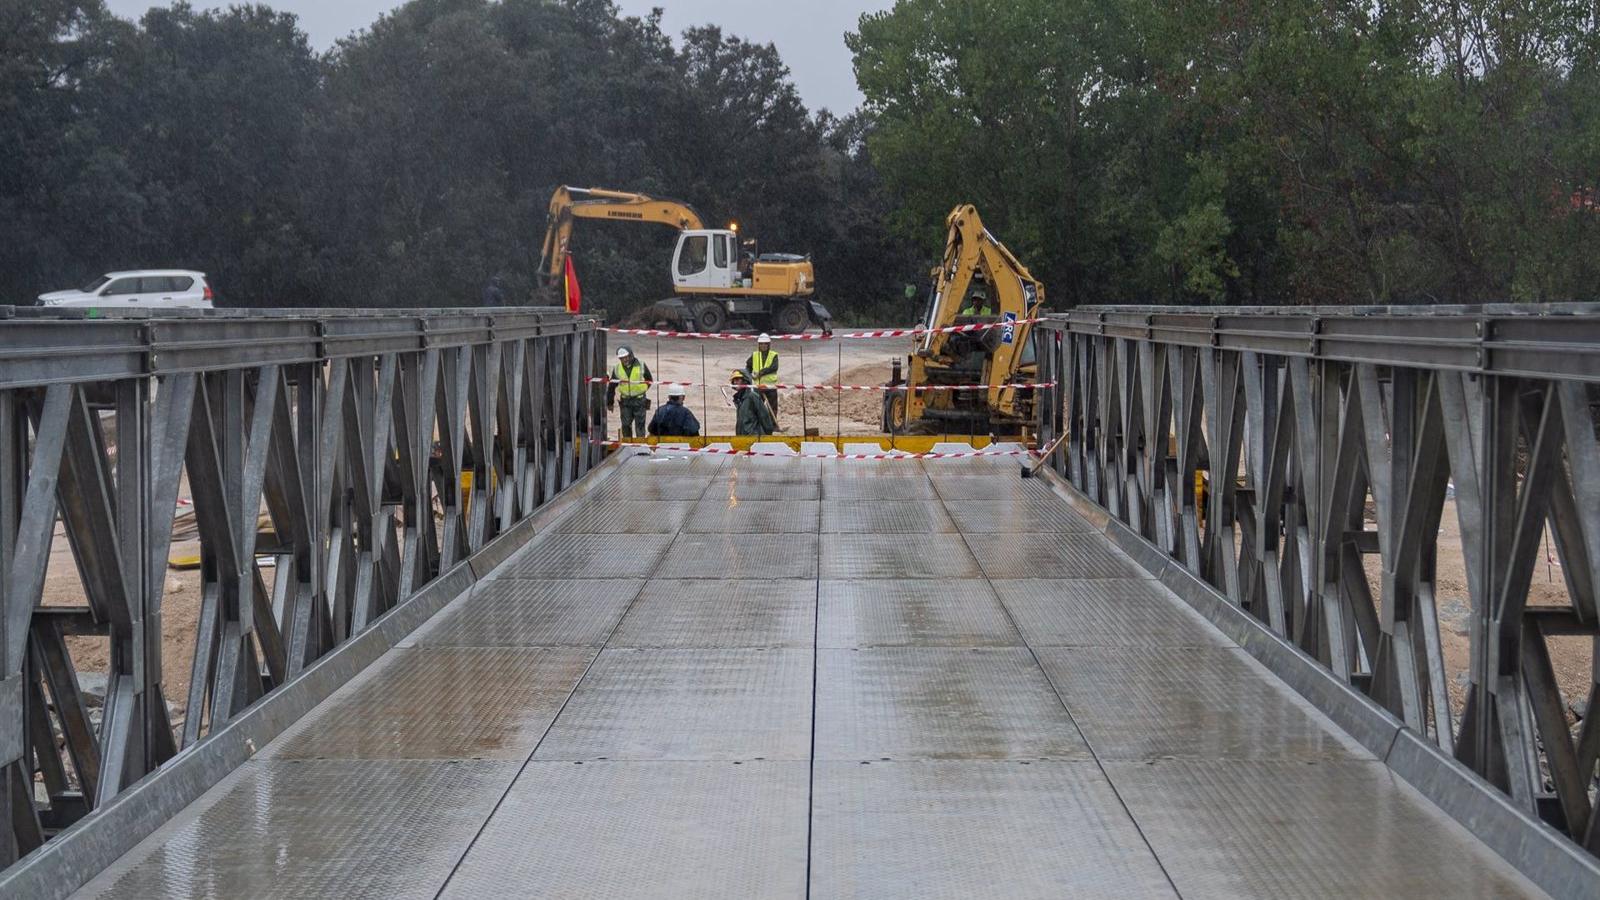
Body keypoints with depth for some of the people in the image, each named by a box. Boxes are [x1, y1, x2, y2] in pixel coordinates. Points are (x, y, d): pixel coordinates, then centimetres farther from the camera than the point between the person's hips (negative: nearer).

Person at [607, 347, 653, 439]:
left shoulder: (641, 365, -5)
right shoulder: (617, 368, 0)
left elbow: (649, 380, 11)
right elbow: (611, 387, 7)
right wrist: (610, 403, 9)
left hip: (639, 399, -2)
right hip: (625, 400, 2)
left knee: (639, 424, 0)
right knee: (626, 424, 5)